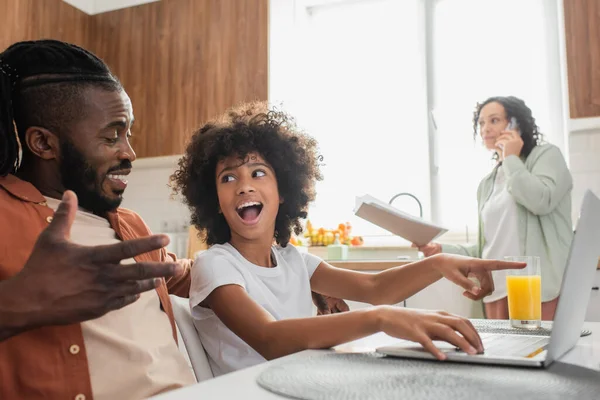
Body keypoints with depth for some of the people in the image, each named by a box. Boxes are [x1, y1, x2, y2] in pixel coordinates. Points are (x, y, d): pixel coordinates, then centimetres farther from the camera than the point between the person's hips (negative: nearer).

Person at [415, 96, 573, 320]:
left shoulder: (546, 155, 5)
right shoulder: (487, 184, 19)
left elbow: (541, 202, -17)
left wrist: (511, 159, -5)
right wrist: (443, 251, 4)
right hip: (498, 290, 5)